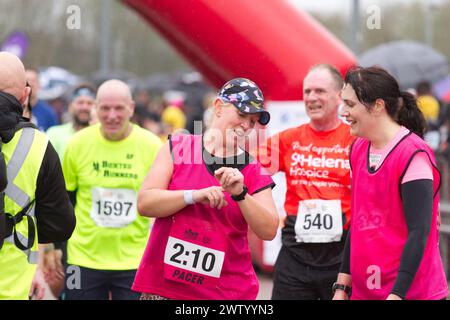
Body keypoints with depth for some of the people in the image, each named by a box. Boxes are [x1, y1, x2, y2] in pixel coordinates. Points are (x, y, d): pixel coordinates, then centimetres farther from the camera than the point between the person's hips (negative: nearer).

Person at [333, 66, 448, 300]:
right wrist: (342, 286, 13)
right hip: (362, 291, 7)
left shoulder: (413, 155, -13)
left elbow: (419, 232, -17)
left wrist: (396, 294, -22)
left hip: (412, 292, -7)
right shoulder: (358, 150, 8)